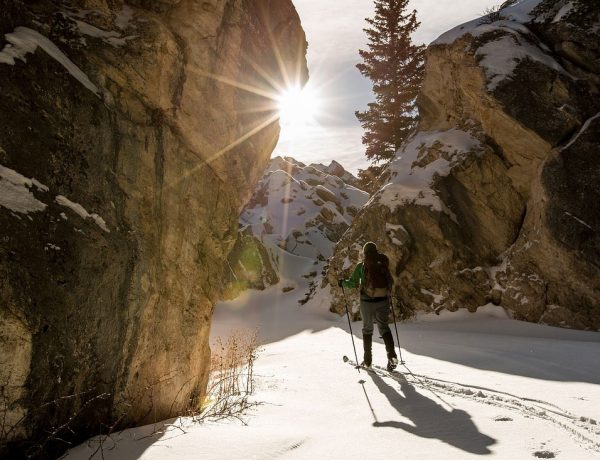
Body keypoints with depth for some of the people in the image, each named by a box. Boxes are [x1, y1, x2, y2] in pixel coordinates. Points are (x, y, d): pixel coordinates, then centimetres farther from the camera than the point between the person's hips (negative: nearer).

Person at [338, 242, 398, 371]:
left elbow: (353, 283, -6)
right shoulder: (384, 263, 4)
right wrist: (388, 291, 30)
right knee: (384, 326, 11)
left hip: (367, 300, -2)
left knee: (367, 328, 13)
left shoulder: (361, 266, -4)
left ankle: (368, 360, 16)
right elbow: (390, 281, 9)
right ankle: (392, 355, -9)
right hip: (383, 300, 2)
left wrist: (342, 283, 13)